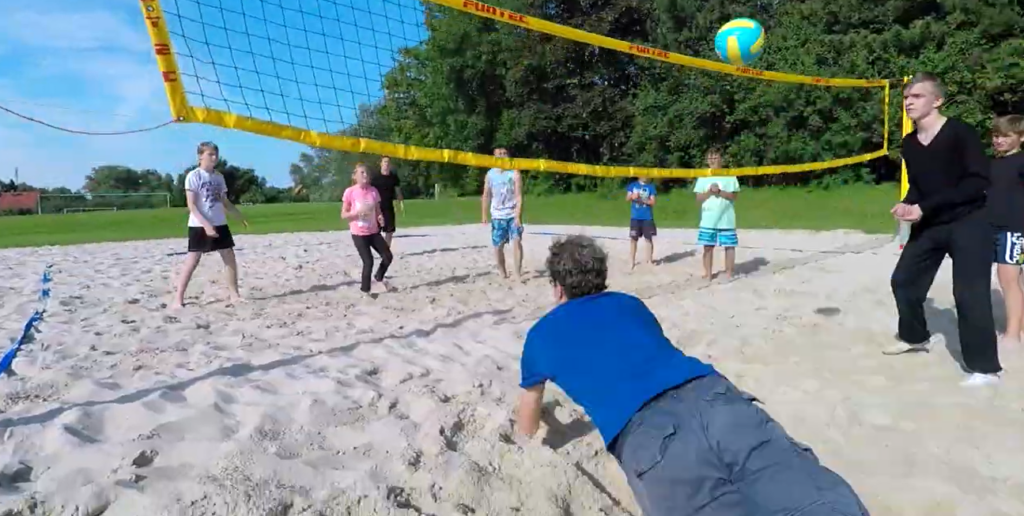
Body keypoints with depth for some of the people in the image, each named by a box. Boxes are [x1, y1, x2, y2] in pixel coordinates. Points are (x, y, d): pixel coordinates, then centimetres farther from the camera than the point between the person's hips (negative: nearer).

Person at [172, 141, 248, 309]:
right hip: (199, 226, -6)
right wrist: (206, 224, -23)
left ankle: (234, 294, 15)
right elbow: (191, 205, -14)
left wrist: (240, 216, 17)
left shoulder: (219, 176, 10)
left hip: (220, 224, 6)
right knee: (192, 261, -5)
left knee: (230, 258, 5)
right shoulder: (193, 176, -9)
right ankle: (178, 299, 2)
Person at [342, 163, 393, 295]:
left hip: (373, 232, 5)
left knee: (388, 256, 3)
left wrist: (380, 217, -11)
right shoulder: (350, 192, -11)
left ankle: (379, 278, 32)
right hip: (358, 233, -5)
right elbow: (343, 215, -8)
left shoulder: (373, 191, 2)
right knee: (368, 261, -8)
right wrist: (358, 212, -24)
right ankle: (365, 290, 12)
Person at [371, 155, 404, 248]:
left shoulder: (394, 176, 5)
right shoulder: (375, 177, -7)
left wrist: (402, 204, 4)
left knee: (390, 231, 9)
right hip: (378, 207, -4)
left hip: (389, 207, 4)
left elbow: (398, 191, 10)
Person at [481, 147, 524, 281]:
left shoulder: (515, 173, -7)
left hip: (513, 214, -3)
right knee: (498, 246, 6)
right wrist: (484, 215, 3)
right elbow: (486, 196, 8)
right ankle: (503, 273, 23)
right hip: (497, 216, 3)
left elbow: (519, 196, -12)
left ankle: (518, 273, -13)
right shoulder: (490, 174, 3)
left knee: (517, 241, -17)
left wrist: (518, 216, -20)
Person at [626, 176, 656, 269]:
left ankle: (650, 260, 15)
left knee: (649, 239, 3)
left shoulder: (651, 187, 0)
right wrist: (632, 196, -21)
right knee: (633, 239, 4)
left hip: (647, 217, -1)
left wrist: (642, 199, -20)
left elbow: (652, 202, -4)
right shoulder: (632, 185, 4)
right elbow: (627, 198, 1)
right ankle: (632, 261, 13)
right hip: (635, 217, 1)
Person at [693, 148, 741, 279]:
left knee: (729, 245, 1)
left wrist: (719, 191, -16)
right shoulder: (703, 177, 7)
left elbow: (733, 196, -3)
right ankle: (708, 274, 11)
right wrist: (710, 192, -13)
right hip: (708, 219, 1)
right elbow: (699, 199, 2)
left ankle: (729, 273, 11)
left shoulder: (729, 175, 3)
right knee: (708, 246, 3)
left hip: (726, 218, -1)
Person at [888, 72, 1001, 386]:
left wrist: (925, 207, -26)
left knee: (969, 293, -12)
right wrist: (907, 204, -9)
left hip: (968, 223, -7)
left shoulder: (960, 134, -17)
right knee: (903, 280, 10)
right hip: (929, 225, 7)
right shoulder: (909, 143, 3)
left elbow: (978, 182, -22)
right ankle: (916, 336, 35)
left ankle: (985, 367, 1)